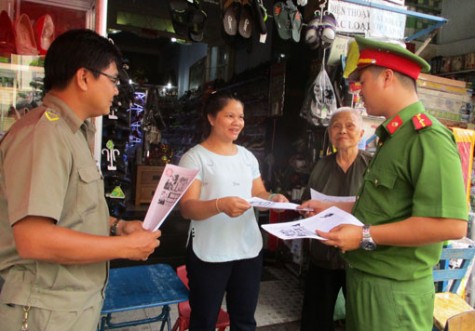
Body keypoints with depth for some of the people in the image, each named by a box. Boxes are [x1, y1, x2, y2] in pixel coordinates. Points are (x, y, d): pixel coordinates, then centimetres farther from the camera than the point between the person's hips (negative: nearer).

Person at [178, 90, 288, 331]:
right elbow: (187, 208, -15)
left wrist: (274, 199, -7)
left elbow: (259, 194, 15)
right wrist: (220, 205, -34)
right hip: (209, 253, -5)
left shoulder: (248, 156, 11)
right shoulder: (194, 157, -7)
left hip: (249, 249, 5)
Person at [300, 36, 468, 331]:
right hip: (364, 277, 9)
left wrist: (365, 236, -25)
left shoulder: (428, 137, -21)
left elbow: (451, 224, -28)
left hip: (393, 290, -9)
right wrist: (330, 207, 18)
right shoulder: (393, 137, 11)